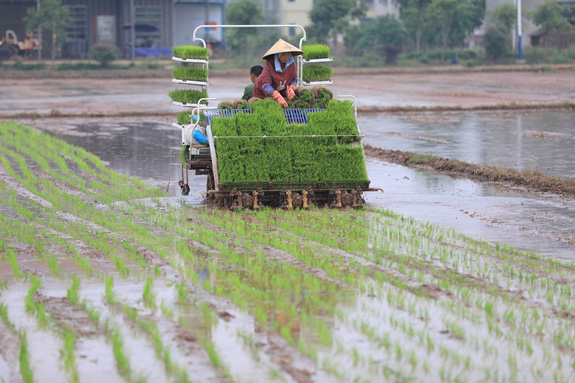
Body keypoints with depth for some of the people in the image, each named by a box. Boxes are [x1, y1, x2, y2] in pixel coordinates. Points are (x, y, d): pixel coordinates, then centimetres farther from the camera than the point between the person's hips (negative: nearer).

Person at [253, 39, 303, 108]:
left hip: (281, 91, 3)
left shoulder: (292, 64, -21)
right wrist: (278, 97, -56)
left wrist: (291, 88, -30)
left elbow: (294, 79, -6)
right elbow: (266, 86, -41)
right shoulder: (269, 64, -34)